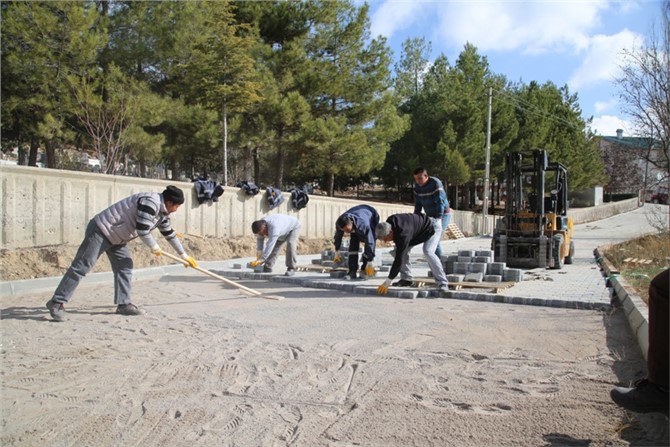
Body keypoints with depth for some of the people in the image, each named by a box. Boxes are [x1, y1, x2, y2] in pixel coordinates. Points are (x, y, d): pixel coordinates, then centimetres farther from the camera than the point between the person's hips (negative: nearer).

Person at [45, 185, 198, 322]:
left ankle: (123, 304, 10)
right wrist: (155, 248, -9)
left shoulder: (162, 211, 9)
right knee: (82, 266, -10)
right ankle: (57, 302, -6)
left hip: (116, 237, 10)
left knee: (125, 267, 7)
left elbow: (169, 233, 21)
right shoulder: (150, 202, -23)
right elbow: (142, 230, -27)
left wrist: (184, 256, 26)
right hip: (101, 230, -10)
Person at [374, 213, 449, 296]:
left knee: (428, 252, -30)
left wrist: (387, 283, -42)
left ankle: (442, 283, -26)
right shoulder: (390, 221, -19)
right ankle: (406, 279, 1)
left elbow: (398, 259, -43)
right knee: (403, 249, -5)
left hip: (432, 226, -9)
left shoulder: (403, 235, -43)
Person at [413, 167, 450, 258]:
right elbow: (417, 203, 5)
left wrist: (438, 219, -33)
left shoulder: (436, 183, -22)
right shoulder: (417, 186, -2)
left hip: (443, 214, -7)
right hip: (430, 215, 7)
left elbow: (440, 202, -28)